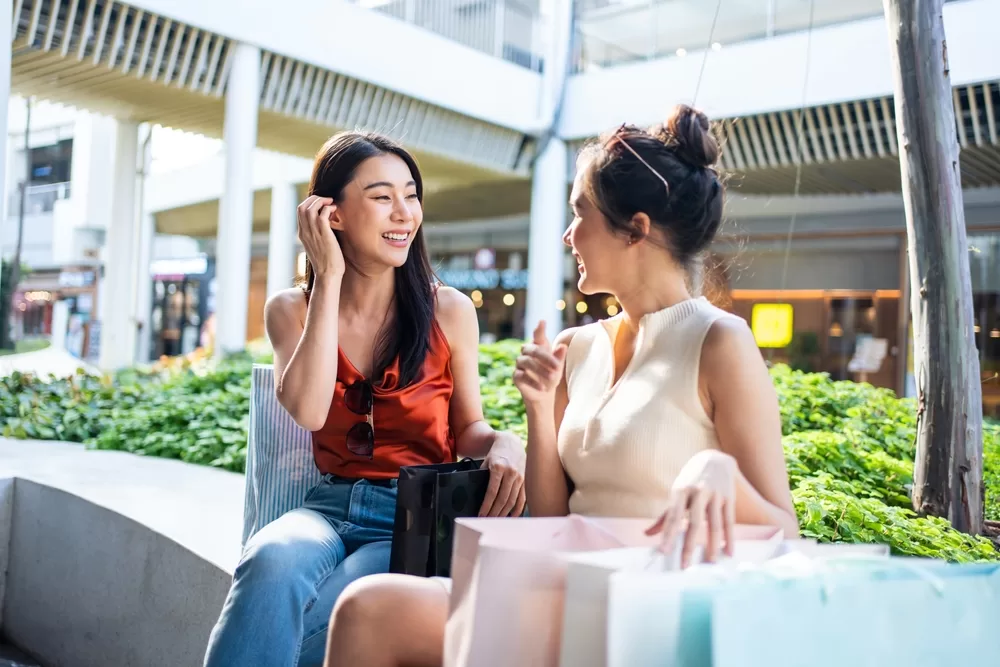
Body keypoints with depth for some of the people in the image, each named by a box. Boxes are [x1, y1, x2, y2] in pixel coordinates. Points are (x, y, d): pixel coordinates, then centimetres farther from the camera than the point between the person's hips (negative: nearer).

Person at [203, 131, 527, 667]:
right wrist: (329, 278, -12)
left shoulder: (449, 312, 2)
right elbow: (308, 411, -15)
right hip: (329, 507, 1)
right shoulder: (292, 310, 4)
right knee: (273, 563, -35)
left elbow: (466, 428, 10)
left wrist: (504, 444, -15)